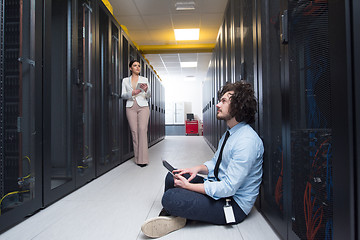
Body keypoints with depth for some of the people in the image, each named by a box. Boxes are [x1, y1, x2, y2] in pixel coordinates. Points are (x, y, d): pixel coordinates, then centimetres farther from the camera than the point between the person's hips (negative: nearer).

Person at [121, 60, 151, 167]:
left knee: (142, 130, -14)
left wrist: (146, 90, -12)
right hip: (131, 107, 1)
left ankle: (143, 159, -12)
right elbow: (123, 95, 7)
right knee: (134, 132, -4)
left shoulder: (144, 80, 13)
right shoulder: (125, 80, 15)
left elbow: (148, 97, 10)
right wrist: (132, 93, -12)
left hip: (143, 107, -1)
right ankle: (137, 158, 4)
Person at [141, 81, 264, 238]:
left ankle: (178, 220, 6)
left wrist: (188, 186, -21)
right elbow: (215, 162, 17)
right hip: (219, 186, 10)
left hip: (235, 204, -10)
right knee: (172, 177, 6)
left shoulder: (247, 141, -26)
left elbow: (228, 188, -27)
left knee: (170, 198, -23)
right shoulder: (229, 133, 9)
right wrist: (197, 169, -5)